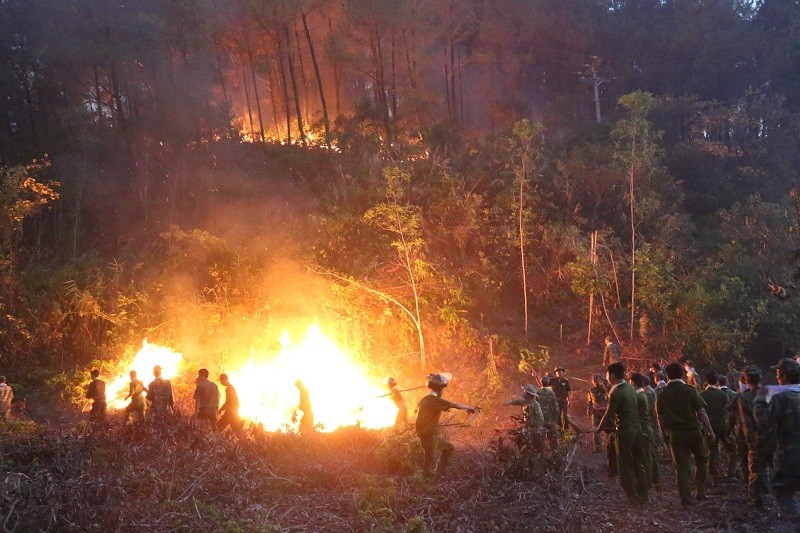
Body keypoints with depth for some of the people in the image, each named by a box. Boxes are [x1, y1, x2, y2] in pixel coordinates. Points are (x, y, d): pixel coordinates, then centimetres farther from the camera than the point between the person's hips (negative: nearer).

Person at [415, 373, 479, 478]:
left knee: (449, 447, 19)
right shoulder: (436, 400, -17)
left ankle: (440, 472, 20)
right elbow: (457, 405, -17)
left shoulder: (425, 400, 11)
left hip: (432, 434, 10)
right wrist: (471, 408, -3)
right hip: (429, 435, -10)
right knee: (430, 461, -4)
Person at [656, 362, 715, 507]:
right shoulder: (690, 391, -8)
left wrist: (665, 435, 14)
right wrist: (710, 430, -4)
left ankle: (686, 498, 6)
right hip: (693, 432, -2)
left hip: (674, 434, 2)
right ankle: (700, 491, 15)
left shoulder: (661, 394, 0)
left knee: (681, 467, 7)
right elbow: (701, 413, -11)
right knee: (702, 460, 18)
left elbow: (660, 417, 3)